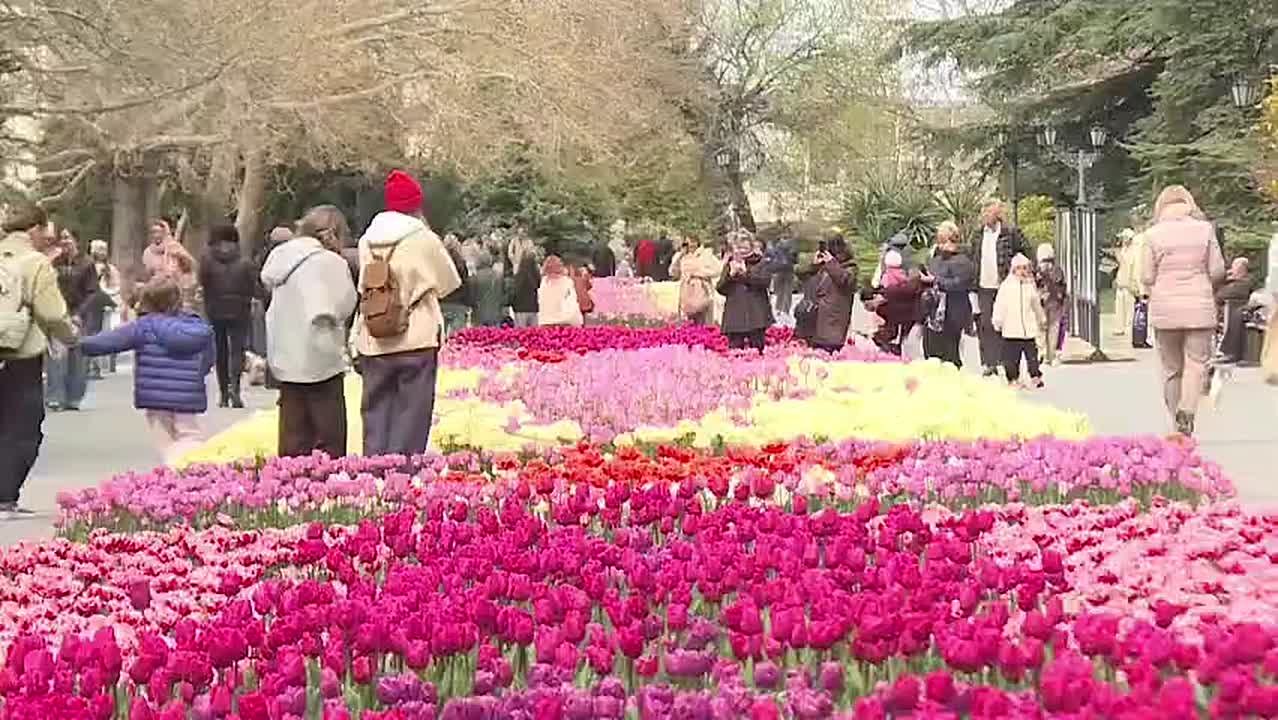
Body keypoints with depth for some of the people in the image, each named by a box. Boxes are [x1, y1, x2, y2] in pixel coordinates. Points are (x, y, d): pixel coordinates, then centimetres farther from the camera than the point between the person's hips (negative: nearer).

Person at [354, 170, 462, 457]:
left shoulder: (367, 241, 6)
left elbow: (363, 286, 12)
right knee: (411, 413, 2)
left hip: (373, 343, 4)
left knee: (376, 412, 10)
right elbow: (449, 282, 4)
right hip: (416, 340, -4)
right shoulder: (424, 239, -7)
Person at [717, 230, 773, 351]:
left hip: (756, 315, -2)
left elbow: (766, 281, -11)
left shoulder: (760, 263, 6)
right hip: (735, 316, 2)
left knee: (757, 350, -1)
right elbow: (720, 289, 6)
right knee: (735, 351, -2)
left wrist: (746, 273, -13)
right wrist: (730, 274, -9)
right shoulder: (729, 265, 13)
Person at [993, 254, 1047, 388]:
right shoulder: (1006, 286, -1)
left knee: (1032, 354, 2)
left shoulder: (1031, 285, 10)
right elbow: (1000, 305, -1)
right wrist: (997, 322, -5)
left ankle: (1035, 377, 8)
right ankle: (1013, 379, 10)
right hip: (1011, 330, -2)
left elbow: (1037, 305, 23)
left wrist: (1042, 320, 31)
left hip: (1029, 329, 2)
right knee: (1012, 357, 1)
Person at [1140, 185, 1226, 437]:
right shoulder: (1205, 229, -1)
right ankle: (1187, 410, -22)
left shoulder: (1153, 234, -3)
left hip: (1164, 309, 1)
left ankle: (1178, 421, 15)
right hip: (1200, 307, -1)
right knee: (1196, 363, 0)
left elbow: (1147, 277, -2)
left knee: (1171, 367, 10)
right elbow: (1217, 271, 0)